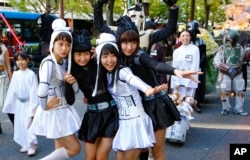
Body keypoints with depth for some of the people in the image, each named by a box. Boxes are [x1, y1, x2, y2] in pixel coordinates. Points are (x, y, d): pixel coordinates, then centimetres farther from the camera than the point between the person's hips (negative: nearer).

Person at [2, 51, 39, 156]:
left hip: (28, 103, -6)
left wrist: (33, 108, -14)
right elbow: (12, 90, 7)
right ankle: (25, 145, 25)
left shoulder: (31, 74, -15)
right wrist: (9, 104, 9)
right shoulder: (15, 74, 1)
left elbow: (34, 92, -14)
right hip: (19, 104, 6)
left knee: (28, 124, -5)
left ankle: (32, 145, 9)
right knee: (20, 125, 11)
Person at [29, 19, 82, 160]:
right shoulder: (48, 62, -21)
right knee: (74, 148, -2)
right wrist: (44, 106, -19)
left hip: (63, 110, 9)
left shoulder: (64, 62, 5)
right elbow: (42, 90, -36)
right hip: (54, 112, -9)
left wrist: (71, 81, -11)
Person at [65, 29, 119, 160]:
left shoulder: (99, 63, -6)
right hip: (93, 115, 2)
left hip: (111, 112, -2)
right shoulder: (73, 72, -2)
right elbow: (70, 100, -5)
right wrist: (68, 83, -20)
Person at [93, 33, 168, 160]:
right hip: (121, 122, 7)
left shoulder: (123, 71, -19)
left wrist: (147, 90, -61)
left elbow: (133, 80, -42)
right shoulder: (105, 74, 4)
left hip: (134, 121, -7)